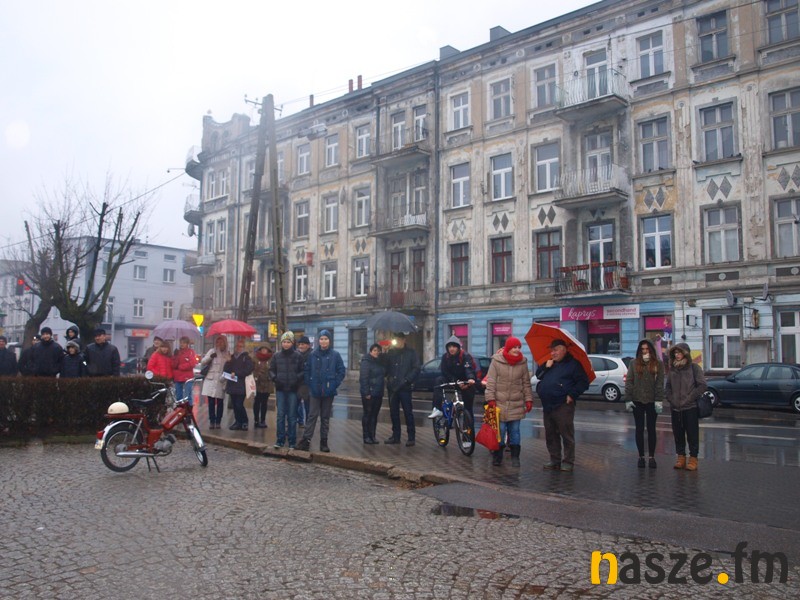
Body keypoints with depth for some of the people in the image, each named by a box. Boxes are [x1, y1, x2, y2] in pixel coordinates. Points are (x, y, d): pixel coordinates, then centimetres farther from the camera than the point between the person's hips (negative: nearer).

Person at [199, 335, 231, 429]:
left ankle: (218, 422, 8)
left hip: (221, 382, 0)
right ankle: (211, 421, 6)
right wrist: (210, 357, -18)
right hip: (211, 380, 0)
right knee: (211, 402, -1)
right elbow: (202, 363, -1)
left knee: (220, 402, 1)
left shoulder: (228, 354, 7)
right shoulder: (212, 351, 5)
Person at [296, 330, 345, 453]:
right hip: (315, 391, 0)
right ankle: (306, 440, -2)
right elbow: (306, 370, 6)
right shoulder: (312, 354, 0)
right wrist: (309, 384, -1)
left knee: (325, 417, 9)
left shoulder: (335, 355, -2)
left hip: (328, 391, 0)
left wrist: (335, 384, -5)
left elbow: (341, 371, 0)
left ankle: (324, 442, 16)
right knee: (312, 416, -3)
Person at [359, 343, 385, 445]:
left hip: (378, 393, 7)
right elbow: (364, 378, -16)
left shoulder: (381, 362, 12)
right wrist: (366, 392, -20)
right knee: (368, 414, 0)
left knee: (374, 415, 10)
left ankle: (372, 436, 16)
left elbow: (384, 374, 19)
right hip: (369, 393, -7)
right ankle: (366, 436, 7)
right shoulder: (366, 362, -10)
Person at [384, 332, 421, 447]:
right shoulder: (391, 352, 10)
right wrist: (388, 377, -7)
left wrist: (407, 380, -12)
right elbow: (386, 367, 12)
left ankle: (411, 437, 4)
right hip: (392, 387, 4)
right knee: (393, 412, 9)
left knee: (408, 412, -2)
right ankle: (395, 436, 18)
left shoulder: (411, 352, 1)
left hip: (405, 387, -4)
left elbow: (416, 368, -4)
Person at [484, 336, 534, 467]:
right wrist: (491, 399, -9)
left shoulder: (523, 362, 4)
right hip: (499, 402, -2)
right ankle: (497, 457, 14)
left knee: (515, 431, 8)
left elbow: (526, 383, 9)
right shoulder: (496, 361, -5)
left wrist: (529, 399, 4)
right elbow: (491, 382, -4)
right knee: (499, 430, 1)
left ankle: (515, 457, 16)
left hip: (516, 404, 2)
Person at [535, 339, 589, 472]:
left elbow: (583, 382, -6)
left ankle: (568, 462, 5)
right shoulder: (549, 363, 19)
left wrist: (572, 395, -14)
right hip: (547, 405, 7)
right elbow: (538, 375, 18)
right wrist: (546, 366, 2)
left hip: (563, 406, -7)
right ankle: (554, 460, 22)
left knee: (567, 435, -3)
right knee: (550, 435, 12)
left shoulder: (573, 364, -3)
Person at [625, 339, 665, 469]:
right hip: (637, 401, 1)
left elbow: (660, 384, -2)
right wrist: (628, 398, -6)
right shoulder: (634, 363, 3)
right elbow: (628, 382, 1)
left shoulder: (658, 364, 1)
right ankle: (641, 456, 14)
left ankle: (651, 457, 14)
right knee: (639, 429, 6)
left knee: (651, 429, 7)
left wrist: (659, 400, -9)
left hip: (652, 401, -1)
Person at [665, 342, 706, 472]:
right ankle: (681, 457, 18)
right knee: (678, 434, 9)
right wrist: (671, 399, 1)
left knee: (692, 434, 0)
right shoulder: (672, 369, 11)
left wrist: (689, 398, -10)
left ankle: (693, 459, 7)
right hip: (675, 408, 5)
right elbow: (668, 387, 16)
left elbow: (703, 386, -7)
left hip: (690, 408, -5)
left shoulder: (694, 367, -3)